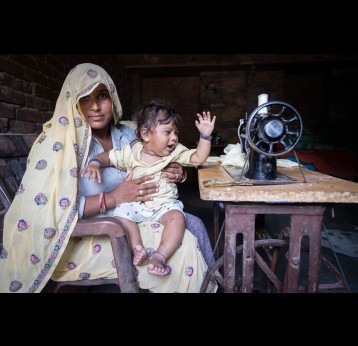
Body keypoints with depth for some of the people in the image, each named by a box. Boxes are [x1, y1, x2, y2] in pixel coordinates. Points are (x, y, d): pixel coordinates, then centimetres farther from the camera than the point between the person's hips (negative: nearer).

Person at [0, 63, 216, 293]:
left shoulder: (126, 134, 4)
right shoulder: (58, 142, -14)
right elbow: (47, 209, -21)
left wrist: (175, 174, -8)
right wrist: (113, 198, -24)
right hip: (83, 237, -6)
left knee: (193, 224, -4)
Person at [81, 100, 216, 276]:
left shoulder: (176, 151, 0)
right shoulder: (131, 152, -3)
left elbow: (199, 158, -5)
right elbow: (108, 156, 5)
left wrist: (205, 135, -15)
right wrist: (95, 163, -17)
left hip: (165, 204, 0)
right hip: (136, 203, 1)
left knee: (177, 217, -29)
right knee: (121, 213, -25)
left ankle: (160, 256, -25)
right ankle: (137, 248, -19)